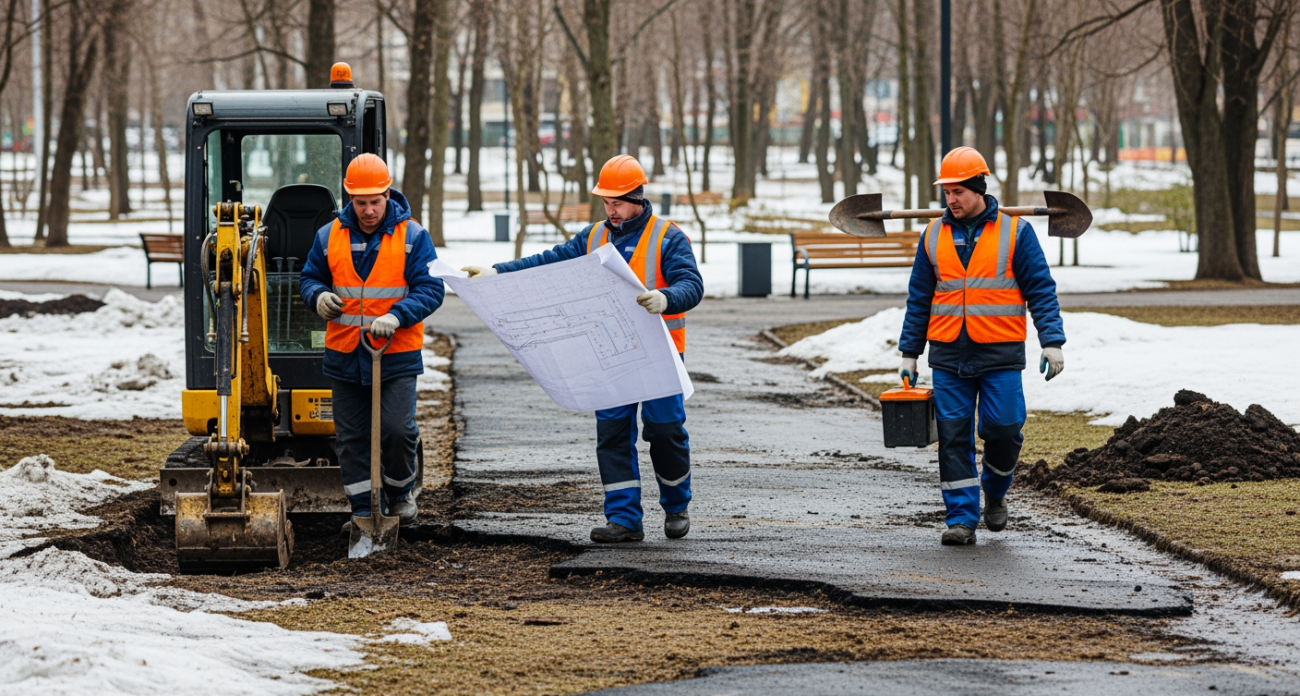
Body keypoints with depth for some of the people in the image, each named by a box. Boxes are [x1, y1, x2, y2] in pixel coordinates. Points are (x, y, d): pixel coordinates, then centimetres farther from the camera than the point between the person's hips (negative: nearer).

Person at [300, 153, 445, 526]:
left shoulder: (412, 236, -3)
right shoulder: (329, 236, 5)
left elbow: (430, 289, -7)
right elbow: (310, 278, 17)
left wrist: (397, 317, -23)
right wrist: (318, 296, -8)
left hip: (397, 355, -3)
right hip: (344, 355, 3)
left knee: (396, 429, -8)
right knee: (351, 437, 5)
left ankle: (400, 493, 17)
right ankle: (363, 509, 14)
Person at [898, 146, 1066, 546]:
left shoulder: (1014, 232, 1)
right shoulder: (934, 236, 9)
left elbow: (1040, 290, 0)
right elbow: (919, 299, 14)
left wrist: (1052, 341, -9)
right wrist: (909, 353, 11)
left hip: (1000, 354, -2)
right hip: (949, 355, 3)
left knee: (1003, 429, -6)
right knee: (954, 437, -1)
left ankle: (995, 493, 22)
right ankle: (961, 518, 3)